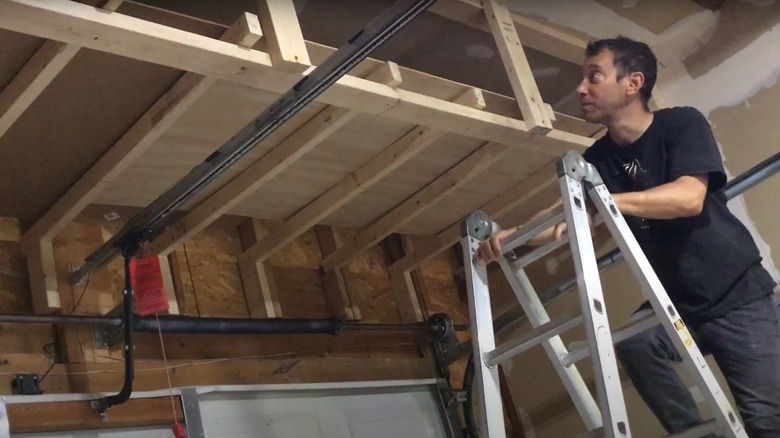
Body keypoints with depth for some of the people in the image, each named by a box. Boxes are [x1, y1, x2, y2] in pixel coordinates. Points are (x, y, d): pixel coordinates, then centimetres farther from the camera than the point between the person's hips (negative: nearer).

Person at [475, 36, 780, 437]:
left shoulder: (682, 124, -13)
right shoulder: (598, 158, 1)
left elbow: (689, 198, -30)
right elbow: (562, 216, -9)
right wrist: (511, 235, -29)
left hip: (737, 296, -4)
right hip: (676, 301, 4)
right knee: (632, 342, -24)